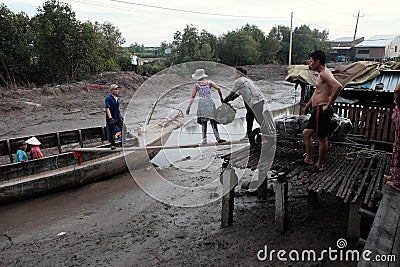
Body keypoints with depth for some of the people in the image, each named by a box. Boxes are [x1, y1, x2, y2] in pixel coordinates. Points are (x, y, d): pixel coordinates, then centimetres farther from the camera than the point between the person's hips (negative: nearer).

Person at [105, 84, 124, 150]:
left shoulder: (117, 98, 11)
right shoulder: (108, 98, -12)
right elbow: (107, 109, -19)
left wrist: (120, 116, 20)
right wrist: (110, 118, -26)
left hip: (118, 118, 6)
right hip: (111, 119, -6)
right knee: (111, 132, 5)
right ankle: (112, 144, 18)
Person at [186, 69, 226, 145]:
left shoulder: (196, 85, 9)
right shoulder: (209, 82, 11)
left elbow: (192, 97, 4)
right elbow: (218, 88, 0)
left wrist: (188, 107, 5)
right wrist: (221, 97, 13)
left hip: (202, 103, 0)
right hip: (210, 102, 0)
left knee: (203, 122, 1)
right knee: (213, 121, 0)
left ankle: (204, 139, -7)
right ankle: (218, 137, -8)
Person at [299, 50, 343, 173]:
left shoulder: (324, 73, -15)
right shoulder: (321, 74, 17)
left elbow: (338, 86, -32)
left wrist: (328, 105, -25)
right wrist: (307, 106, 38)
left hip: (322, 110, -11)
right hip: (317, 110, 11)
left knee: (322, 138, 1)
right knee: (306, 133, 17)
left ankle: (319, 165, 13)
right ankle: (308, 159, 29)